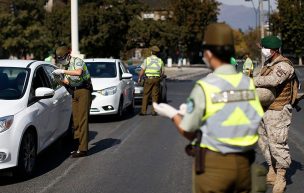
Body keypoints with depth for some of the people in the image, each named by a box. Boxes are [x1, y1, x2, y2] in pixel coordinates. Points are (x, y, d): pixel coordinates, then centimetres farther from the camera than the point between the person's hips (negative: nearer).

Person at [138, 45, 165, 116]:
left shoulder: (147, 59, -2)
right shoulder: (160, 61, 6)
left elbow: (142, 70, -3)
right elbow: (162, 72, 10)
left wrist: (139, 78, 10)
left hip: (149, 79, -2)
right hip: (157, 79, 2)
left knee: (146, 95, 4)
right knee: (155, 96, 5)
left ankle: (144, 111, 1)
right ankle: (154, 111, 2)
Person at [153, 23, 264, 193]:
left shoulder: (205, 87, -14)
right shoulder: (248, 83, -3)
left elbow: (188, 132, -8)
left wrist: (172, 114, 14)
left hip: (213, 164, -4)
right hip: (243, 164, 4)